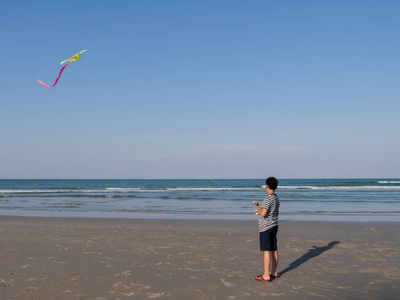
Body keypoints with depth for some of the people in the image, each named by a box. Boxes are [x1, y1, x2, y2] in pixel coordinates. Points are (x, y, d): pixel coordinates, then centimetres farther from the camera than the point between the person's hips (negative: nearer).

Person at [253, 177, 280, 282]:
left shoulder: (269, 198, -18)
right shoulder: (276, 198, 11)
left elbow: (263, 213, -24)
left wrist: (258, 210, -4)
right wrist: (259, 205, 32)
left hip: (266, 228, -9)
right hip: (274, 226, 9)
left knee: (266, 251, -7)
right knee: (274, 250, 14)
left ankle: (266, 276, -5)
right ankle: (273, 272, 23)